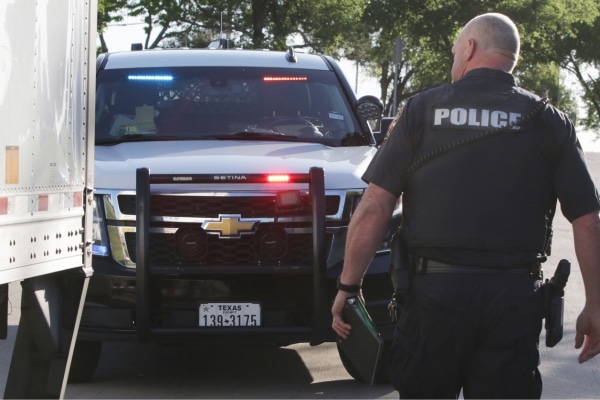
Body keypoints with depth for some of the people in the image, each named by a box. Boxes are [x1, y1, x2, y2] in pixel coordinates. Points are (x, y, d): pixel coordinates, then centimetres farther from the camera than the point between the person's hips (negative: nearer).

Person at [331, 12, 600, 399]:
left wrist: (348, 286, 3)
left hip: (434, 291, 0)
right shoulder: (548, 122, 4)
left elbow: (374, 208, -4)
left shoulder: (422, 110, 2)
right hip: (515, 298, 1)